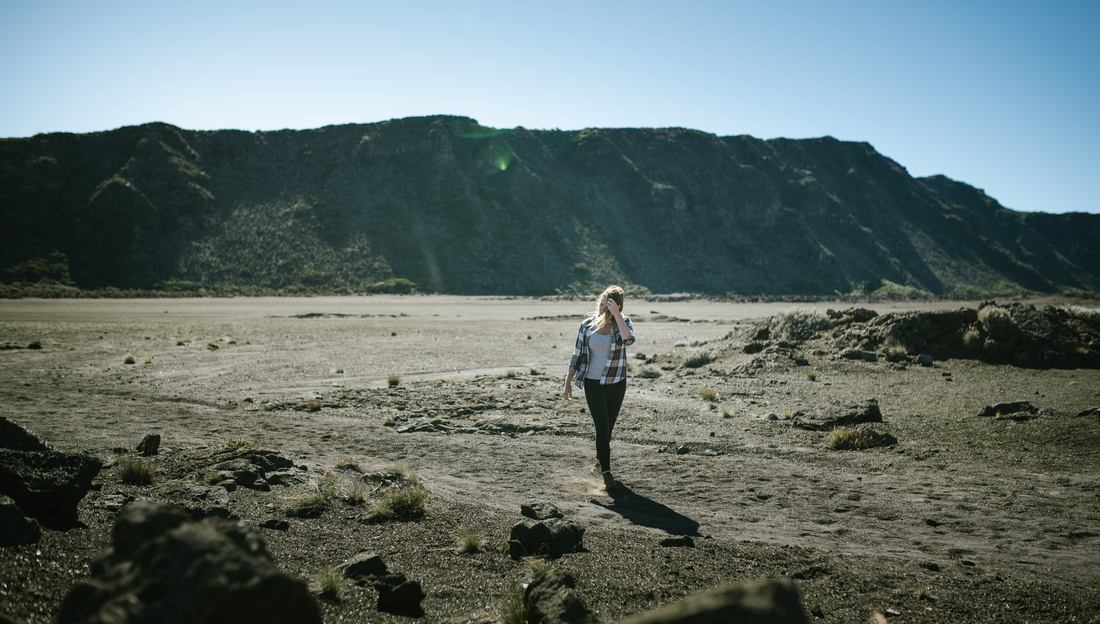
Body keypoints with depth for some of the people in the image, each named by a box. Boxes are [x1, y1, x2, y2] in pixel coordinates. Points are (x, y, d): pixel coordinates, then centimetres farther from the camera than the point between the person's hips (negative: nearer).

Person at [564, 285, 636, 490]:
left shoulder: (623, 321, -5)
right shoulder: (587, 324, -3)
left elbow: (629, 339, -30)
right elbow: (577, 355, 5)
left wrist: (616, 314, -30)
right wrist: (568, 382, 6)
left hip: (616, 384, 1)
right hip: (593, 383, -1)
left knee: (608, 428, 14)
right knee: (602, 427, -9)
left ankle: (600, 461, 37)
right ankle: (606, 473, -7)